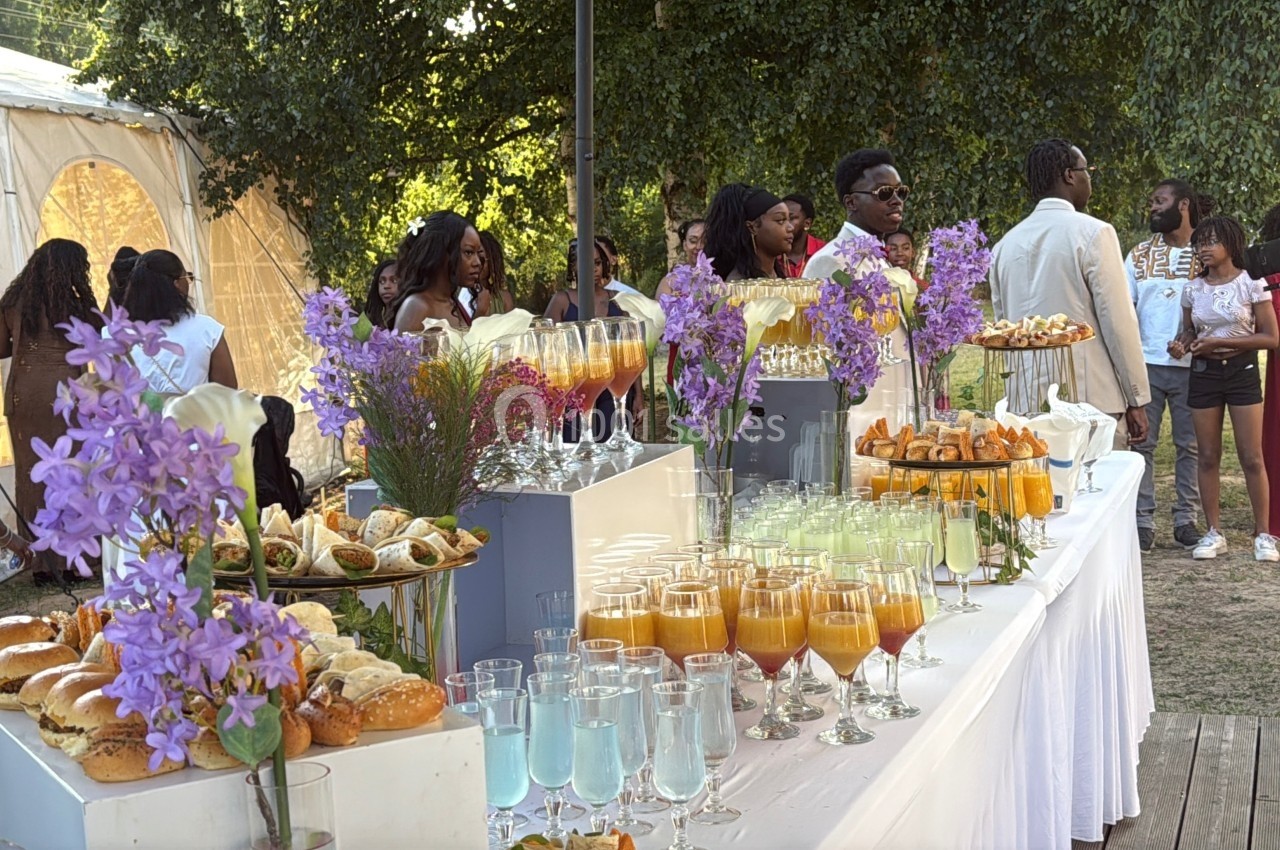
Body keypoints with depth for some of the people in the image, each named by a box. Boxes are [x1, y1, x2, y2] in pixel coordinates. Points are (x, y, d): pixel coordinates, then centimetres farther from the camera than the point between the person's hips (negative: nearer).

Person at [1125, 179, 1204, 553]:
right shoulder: (1139, 255, 9)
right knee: (1143, 443, 2)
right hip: (1146, 364, 1)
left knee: (1189, 445, 5)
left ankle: (1186, 519, 13)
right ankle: (1143, 520, 7)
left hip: (1191, 365, -1)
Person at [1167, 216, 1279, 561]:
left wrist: (1220, 342, -17)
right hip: (1203, 374, 3)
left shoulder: (1251, 285, -7)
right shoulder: (1193, 289, 4)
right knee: (1208, 457, 6)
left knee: (1252, 457, -2)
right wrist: (1181, 342, -7)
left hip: (1242, 373, -3)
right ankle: (1214, 532, 15)